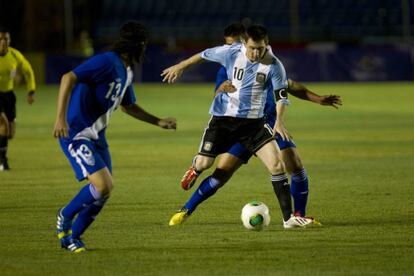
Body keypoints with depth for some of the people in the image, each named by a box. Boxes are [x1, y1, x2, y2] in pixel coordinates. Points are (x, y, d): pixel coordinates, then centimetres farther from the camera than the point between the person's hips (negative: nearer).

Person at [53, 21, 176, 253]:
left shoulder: (126, 72, 13)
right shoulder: (107, 62, -18)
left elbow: (128, 106, 29)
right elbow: (69, 78, -27)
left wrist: (159, 122, 23)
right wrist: (61, 117, -33)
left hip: (97, 136, 9)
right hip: (76, 135, -9)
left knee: (106, 190, 5)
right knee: (102, 186, -19)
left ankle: (72, 237, 19)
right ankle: (65, 217, 6)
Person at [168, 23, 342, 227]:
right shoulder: (226, 70, -2)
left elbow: (290, 86, 17)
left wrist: (319, 100, 12)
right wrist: (222, 89, -39)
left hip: (271, 124, 2)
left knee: (297, 168, -13)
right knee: (220, 175, -10)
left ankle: (299, 215, 6)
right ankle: (186, 211, 2)